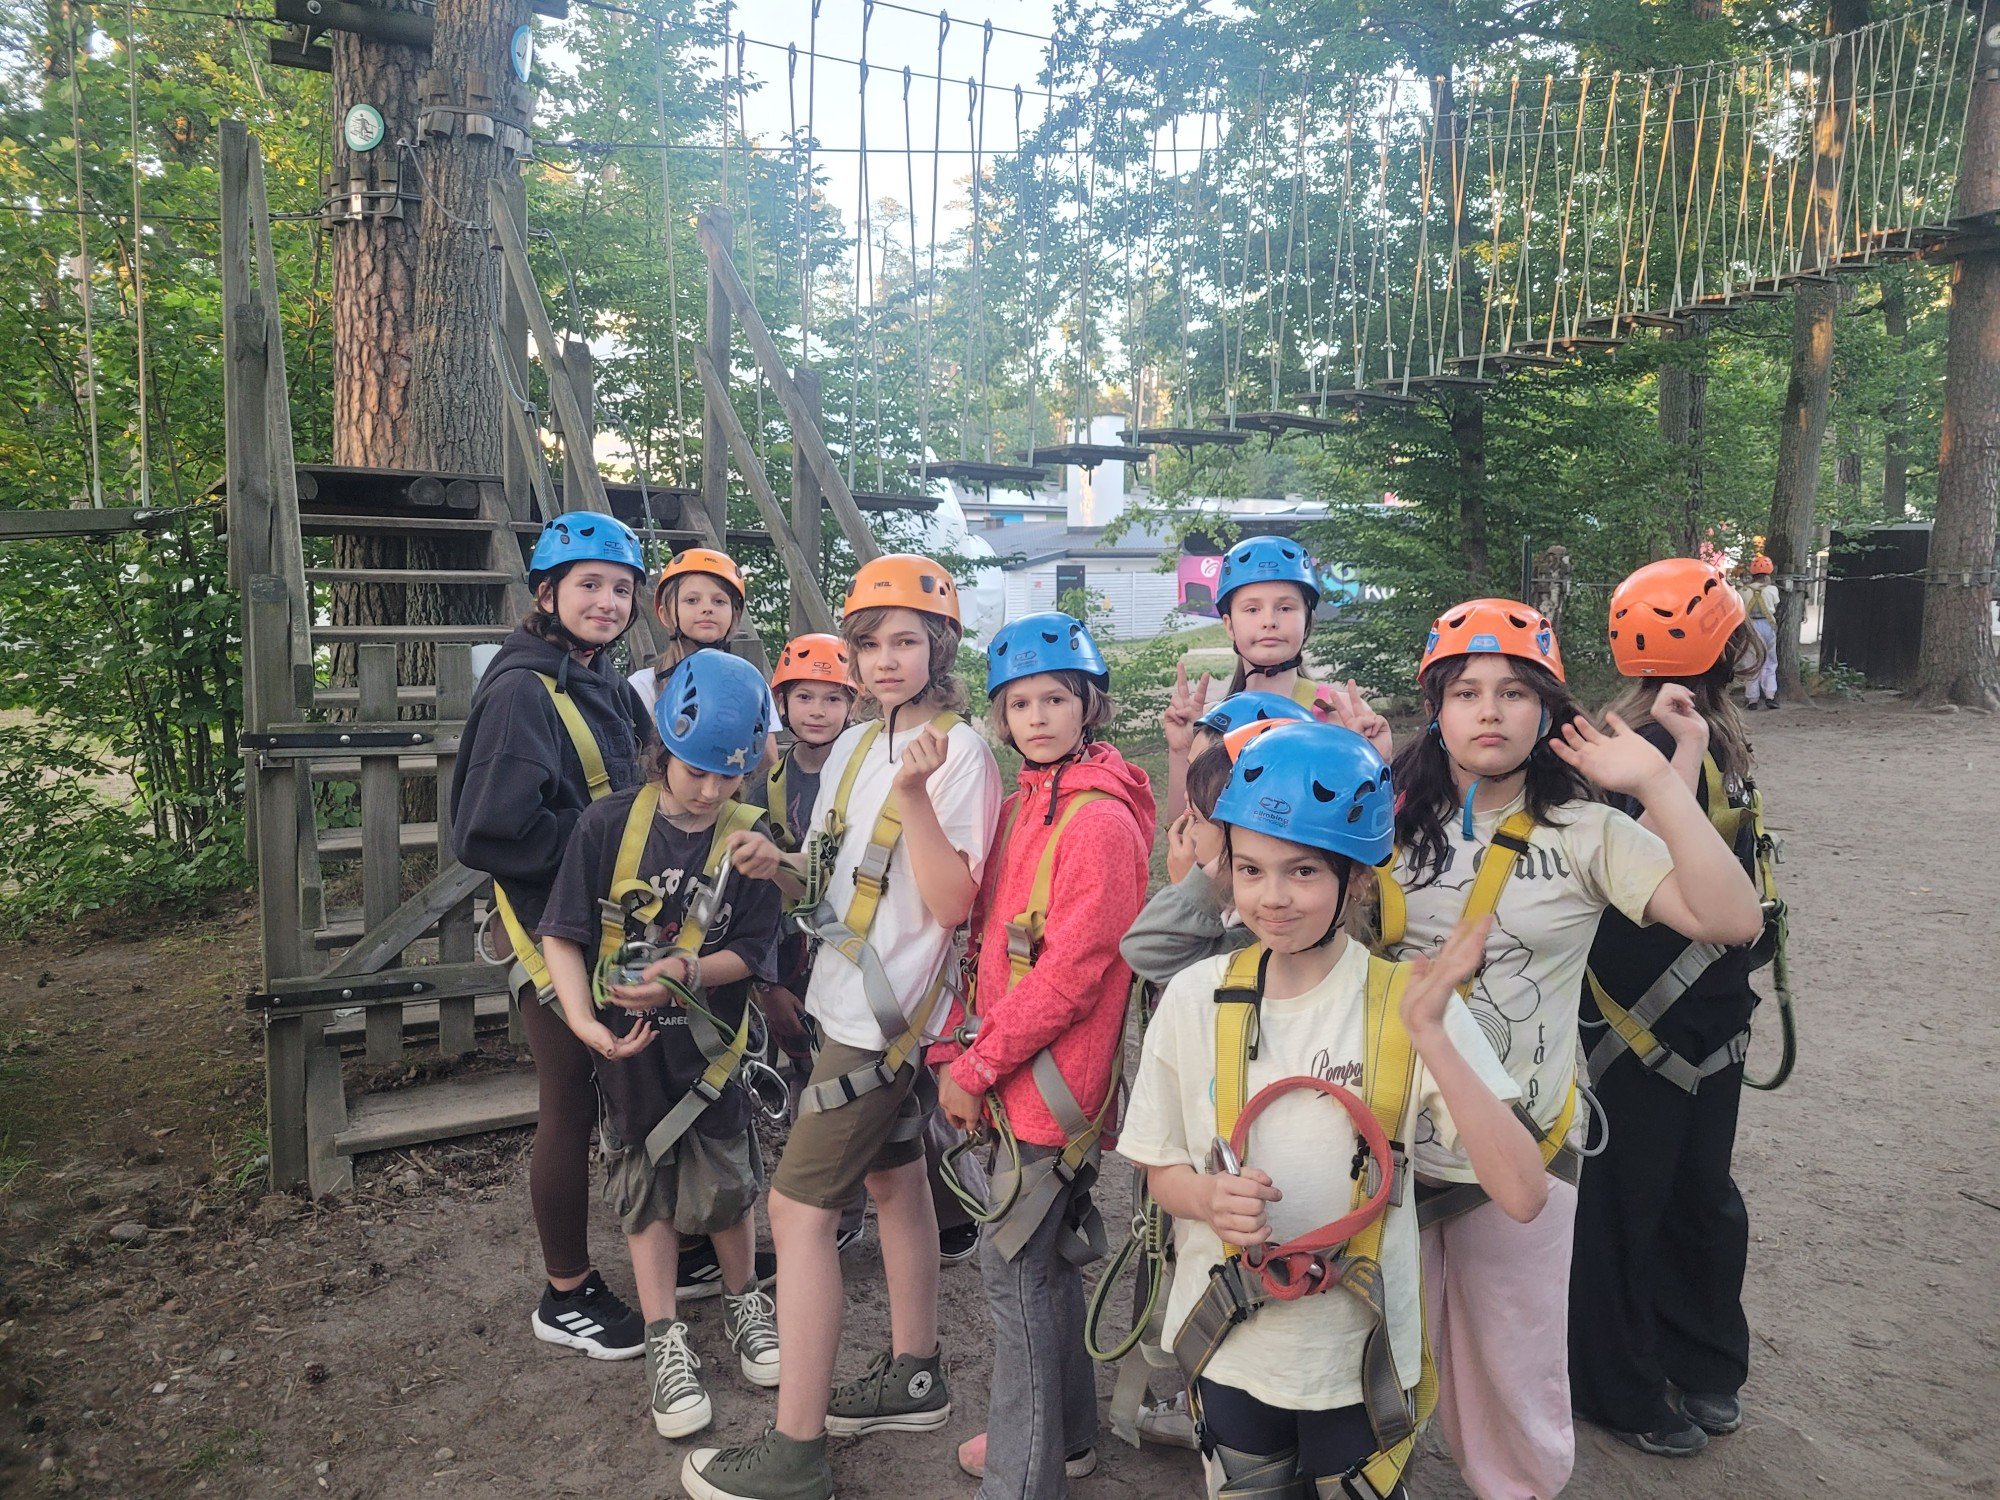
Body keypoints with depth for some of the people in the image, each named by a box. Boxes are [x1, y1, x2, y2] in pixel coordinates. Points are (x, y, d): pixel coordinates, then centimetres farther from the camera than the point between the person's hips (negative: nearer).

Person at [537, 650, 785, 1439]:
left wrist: (683, 972, -24)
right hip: (627, 1045, 0)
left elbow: (749, 952, -8)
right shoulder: (608, 824, -11)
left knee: (726, 1182, 11)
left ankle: (744, 1301, 38)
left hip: (709, 1045, 0)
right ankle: (665, 1341, 27)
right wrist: (587, 1024, -20)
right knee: (646, 1187, 12)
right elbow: (561, 936, -9)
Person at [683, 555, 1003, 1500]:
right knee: (893, 1178, 19)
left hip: (886, 1013, -8)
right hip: (852, 1001, 8)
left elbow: (953, 901, -20)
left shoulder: (959, 750, -14)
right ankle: (912, 1378, 36)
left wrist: (915, 793, -30)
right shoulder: (853, 747, 9)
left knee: (800, 1208, -6)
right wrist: (777, 866, -6)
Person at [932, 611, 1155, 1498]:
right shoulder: (1021, 806, 10)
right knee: (1044, 1256, 20)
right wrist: (959, 1047, 4)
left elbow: (1071, 969, -21)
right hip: (1010, 1072, 9)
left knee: (1016, 1262, -1)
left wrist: (977, 1065, -15)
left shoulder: (1102, 820, -17)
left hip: (1052, 1077, -8)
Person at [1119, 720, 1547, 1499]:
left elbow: (1523, 1194, -24)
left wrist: (1430, 1033, -33)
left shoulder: (1408, 1002, -16)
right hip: (1227, 1345, 2)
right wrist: (1209, 1197, -21)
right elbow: (1161, 1171, 1)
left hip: (1359, 1354, -1)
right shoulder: (1196, 997, -10)